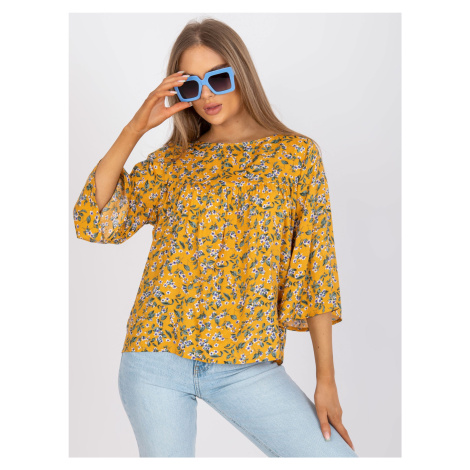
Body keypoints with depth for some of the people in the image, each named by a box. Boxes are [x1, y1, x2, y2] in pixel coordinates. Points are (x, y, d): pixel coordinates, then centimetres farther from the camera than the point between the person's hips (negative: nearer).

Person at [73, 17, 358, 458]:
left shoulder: (296, 153, 4)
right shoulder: (173, 160, 9)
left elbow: (314, 266, 1)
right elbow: (93, 219, -1)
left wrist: (326, 379, -2)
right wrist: (135, 128, -6)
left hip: (246, 365, -1)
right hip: (155, 357, 2)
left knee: (336, 457, -9)